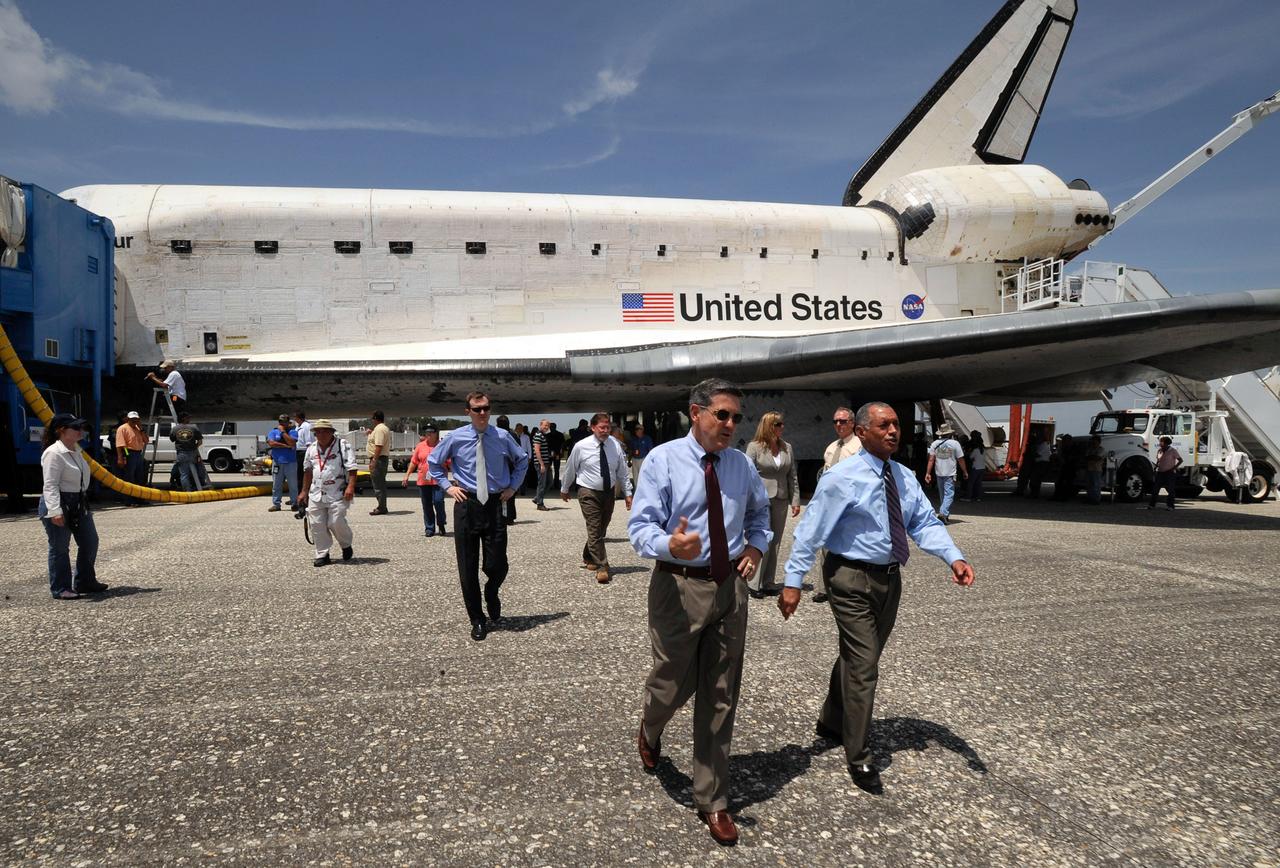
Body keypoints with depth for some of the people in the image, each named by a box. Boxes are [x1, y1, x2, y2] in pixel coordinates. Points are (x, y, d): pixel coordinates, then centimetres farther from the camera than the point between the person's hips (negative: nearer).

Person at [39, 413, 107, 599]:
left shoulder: (75, 450, 12)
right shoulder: (53, 453, -17)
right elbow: (50, 485, -22)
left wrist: (84, 503, 24)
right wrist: (55, 511, -29)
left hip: (79, 504, 10)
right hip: (59, 504, -10)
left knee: (90, 542, 14)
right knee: (60, 548, 1)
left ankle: (85, 582, 28)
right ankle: (60, 589, 12)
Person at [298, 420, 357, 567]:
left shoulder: (343, 446, -5)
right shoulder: (311, 449, 13)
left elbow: (351, 468, -11)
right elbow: (307, 471, 21)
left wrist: (351, 486, -21)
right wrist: (304, 491, 22)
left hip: (337, 494, -5)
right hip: (316, 494, 5)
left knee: (336, 523, -11)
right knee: (317, 524, 3)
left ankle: (346, 546, 18)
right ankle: (322, 555, 15)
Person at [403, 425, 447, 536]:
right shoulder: (420, 446, 8)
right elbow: (414, 462, 12)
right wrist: (407, 475, 9)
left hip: (438, 480, -3)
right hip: (423, 481, 3)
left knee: (438, 501, -11)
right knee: (427, 505, 7)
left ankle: (441, 524, 11)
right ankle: (429, 528, 17)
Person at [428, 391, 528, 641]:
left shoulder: (502, 437, 0)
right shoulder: (456, 438, -2)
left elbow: (522, 460, 18)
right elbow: (433, 461, 15)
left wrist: (513, 487, 9)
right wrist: (447, 486, 4)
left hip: (495, 504, 0)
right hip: (466, 505, 0)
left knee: (497, 565, -4)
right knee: (468, 568, 5)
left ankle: (491, 593, 33)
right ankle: (477, 621, 20)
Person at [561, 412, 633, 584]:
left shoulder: (615, 445, -5)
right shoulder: (581, 447, -11)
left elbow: (622, 471, 2)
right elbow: (570, 469, 3)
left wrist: (628, 493, 0)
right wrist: (564, 489, 14)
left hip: (609, 492, 4)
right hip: (589, 493, -4)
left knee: (601, 529, 16)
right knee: (595, 530, -10)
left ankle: (588, 558, 38)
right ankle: (602, 567, -6)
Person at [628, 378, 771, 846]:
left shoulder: (742, 465, 4)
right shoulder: (662, 460, -10)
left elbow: (760, 512, 23)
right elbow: (640, 526, -16)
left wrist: (756, 546, 3)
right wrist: (670, 545, -37)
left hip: (730, 585, 4)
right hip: (678, 585, -4)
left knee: (720, 698, 11)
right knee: (673, 685, 9)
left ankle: (712, 800, 26)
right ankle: (650, 729, 48)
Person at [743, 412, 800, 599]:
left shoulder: (787, 447, 9)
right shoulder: (754, 447, -4)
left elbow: (793, 476, 11)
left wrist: (795, 500, 6)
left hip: (781, 500, 5)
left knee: (775, 543, 8)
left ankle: (768, 582, 17)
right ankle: (754, 584, 1)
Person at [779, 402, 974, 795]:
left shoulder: (905, 477, 5)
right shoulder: (842, 479, -16)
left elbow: (925, 523, 0)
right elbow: (809, 533, -16)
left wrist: (954, 558, -18)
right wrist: (793, 583, -19)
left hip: (890, 578, 7)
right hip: (853, 579, -7)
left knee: (857, 658, 22)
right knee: (863, 666, -5)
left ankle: (831, 723, 44)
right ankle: (859, 760, 10)